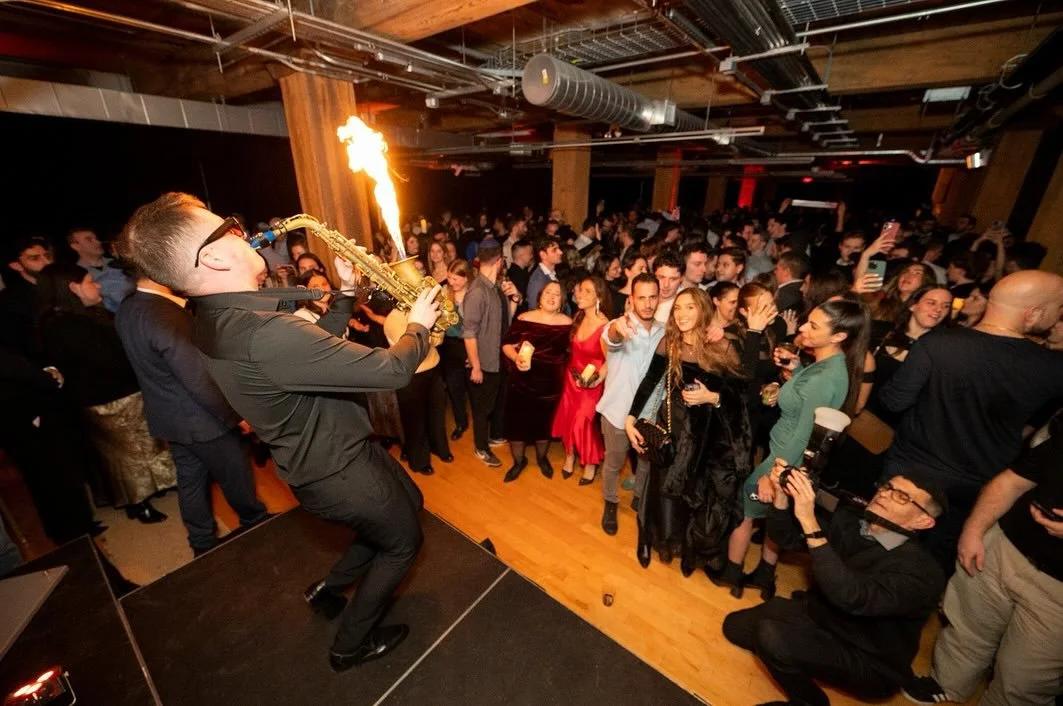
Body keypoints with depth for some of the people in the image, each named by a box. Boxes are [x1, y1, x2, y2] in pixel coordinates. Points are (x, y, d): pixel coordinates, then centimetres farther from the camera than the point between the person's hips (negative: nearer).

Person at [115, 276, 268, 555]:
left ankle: (203, 542, 37)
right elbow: (199, 380, -28)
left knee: (190, 479, 21)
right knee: (235, 476, 14)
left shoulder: (125, 310, -1)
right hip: (200, 418, -8)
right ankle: (257, 523, 36)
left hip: (167, 415, 8)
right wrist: (235, 413, -17)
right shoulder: (166, 315, -29)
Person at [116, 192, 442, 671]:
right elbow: (391, 371, -32)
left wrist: (346, 292, 2)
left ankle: (329, 590, 46)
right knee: (403, 540, 18)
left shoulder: (216, 320, -3)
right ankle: (351, 643, 39)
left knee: (409, 502, 29)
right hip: (338, 471, -8)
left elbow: (315, 342, 8)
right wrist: (418, 326, -13)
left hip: (329, 454, 9)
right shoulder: (264, 334, -36)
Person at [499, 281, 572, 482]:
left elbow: (570, 351, 7)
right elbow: (506, 345, -9)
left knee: (544, 421, 18)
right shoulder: (524, 319, -8)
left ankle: (542, 458, 44)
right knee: (517, 420, 8)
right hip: (521, 381, -1)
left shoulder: (567, 323, -3)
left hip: (550, 383, 1)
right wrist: (516, 358, -28)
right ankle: (518, 461, 33)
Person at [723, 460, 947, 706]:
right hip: (819, 615, 6)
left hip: (870, 664, -6)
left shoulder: (921, 572, -25)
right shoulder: (849, 520, -7)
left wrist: (809, 522, -43)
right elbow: (787, 538, -2)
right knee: (736, 625, -2)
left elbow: (851, 598, -40)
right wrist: (781, 496, -22)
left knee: (771, 635, -28)